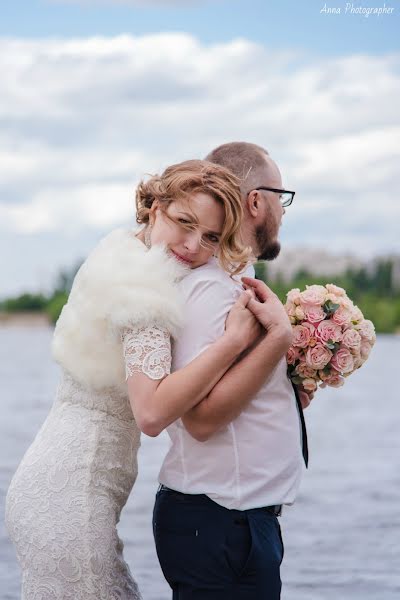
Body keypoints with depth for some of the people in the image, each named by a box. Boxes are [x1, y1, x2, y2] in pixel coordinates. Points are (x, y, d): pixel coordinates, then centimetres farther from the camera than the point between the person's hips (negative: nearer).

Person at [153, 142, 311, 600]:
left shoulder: (231, 283, 13)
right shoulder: (211, 288, -17)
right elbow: (202, 417, -25)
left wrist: (292, 385, 6)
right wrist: (279, 336, -21)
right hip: (221, 525, -10)